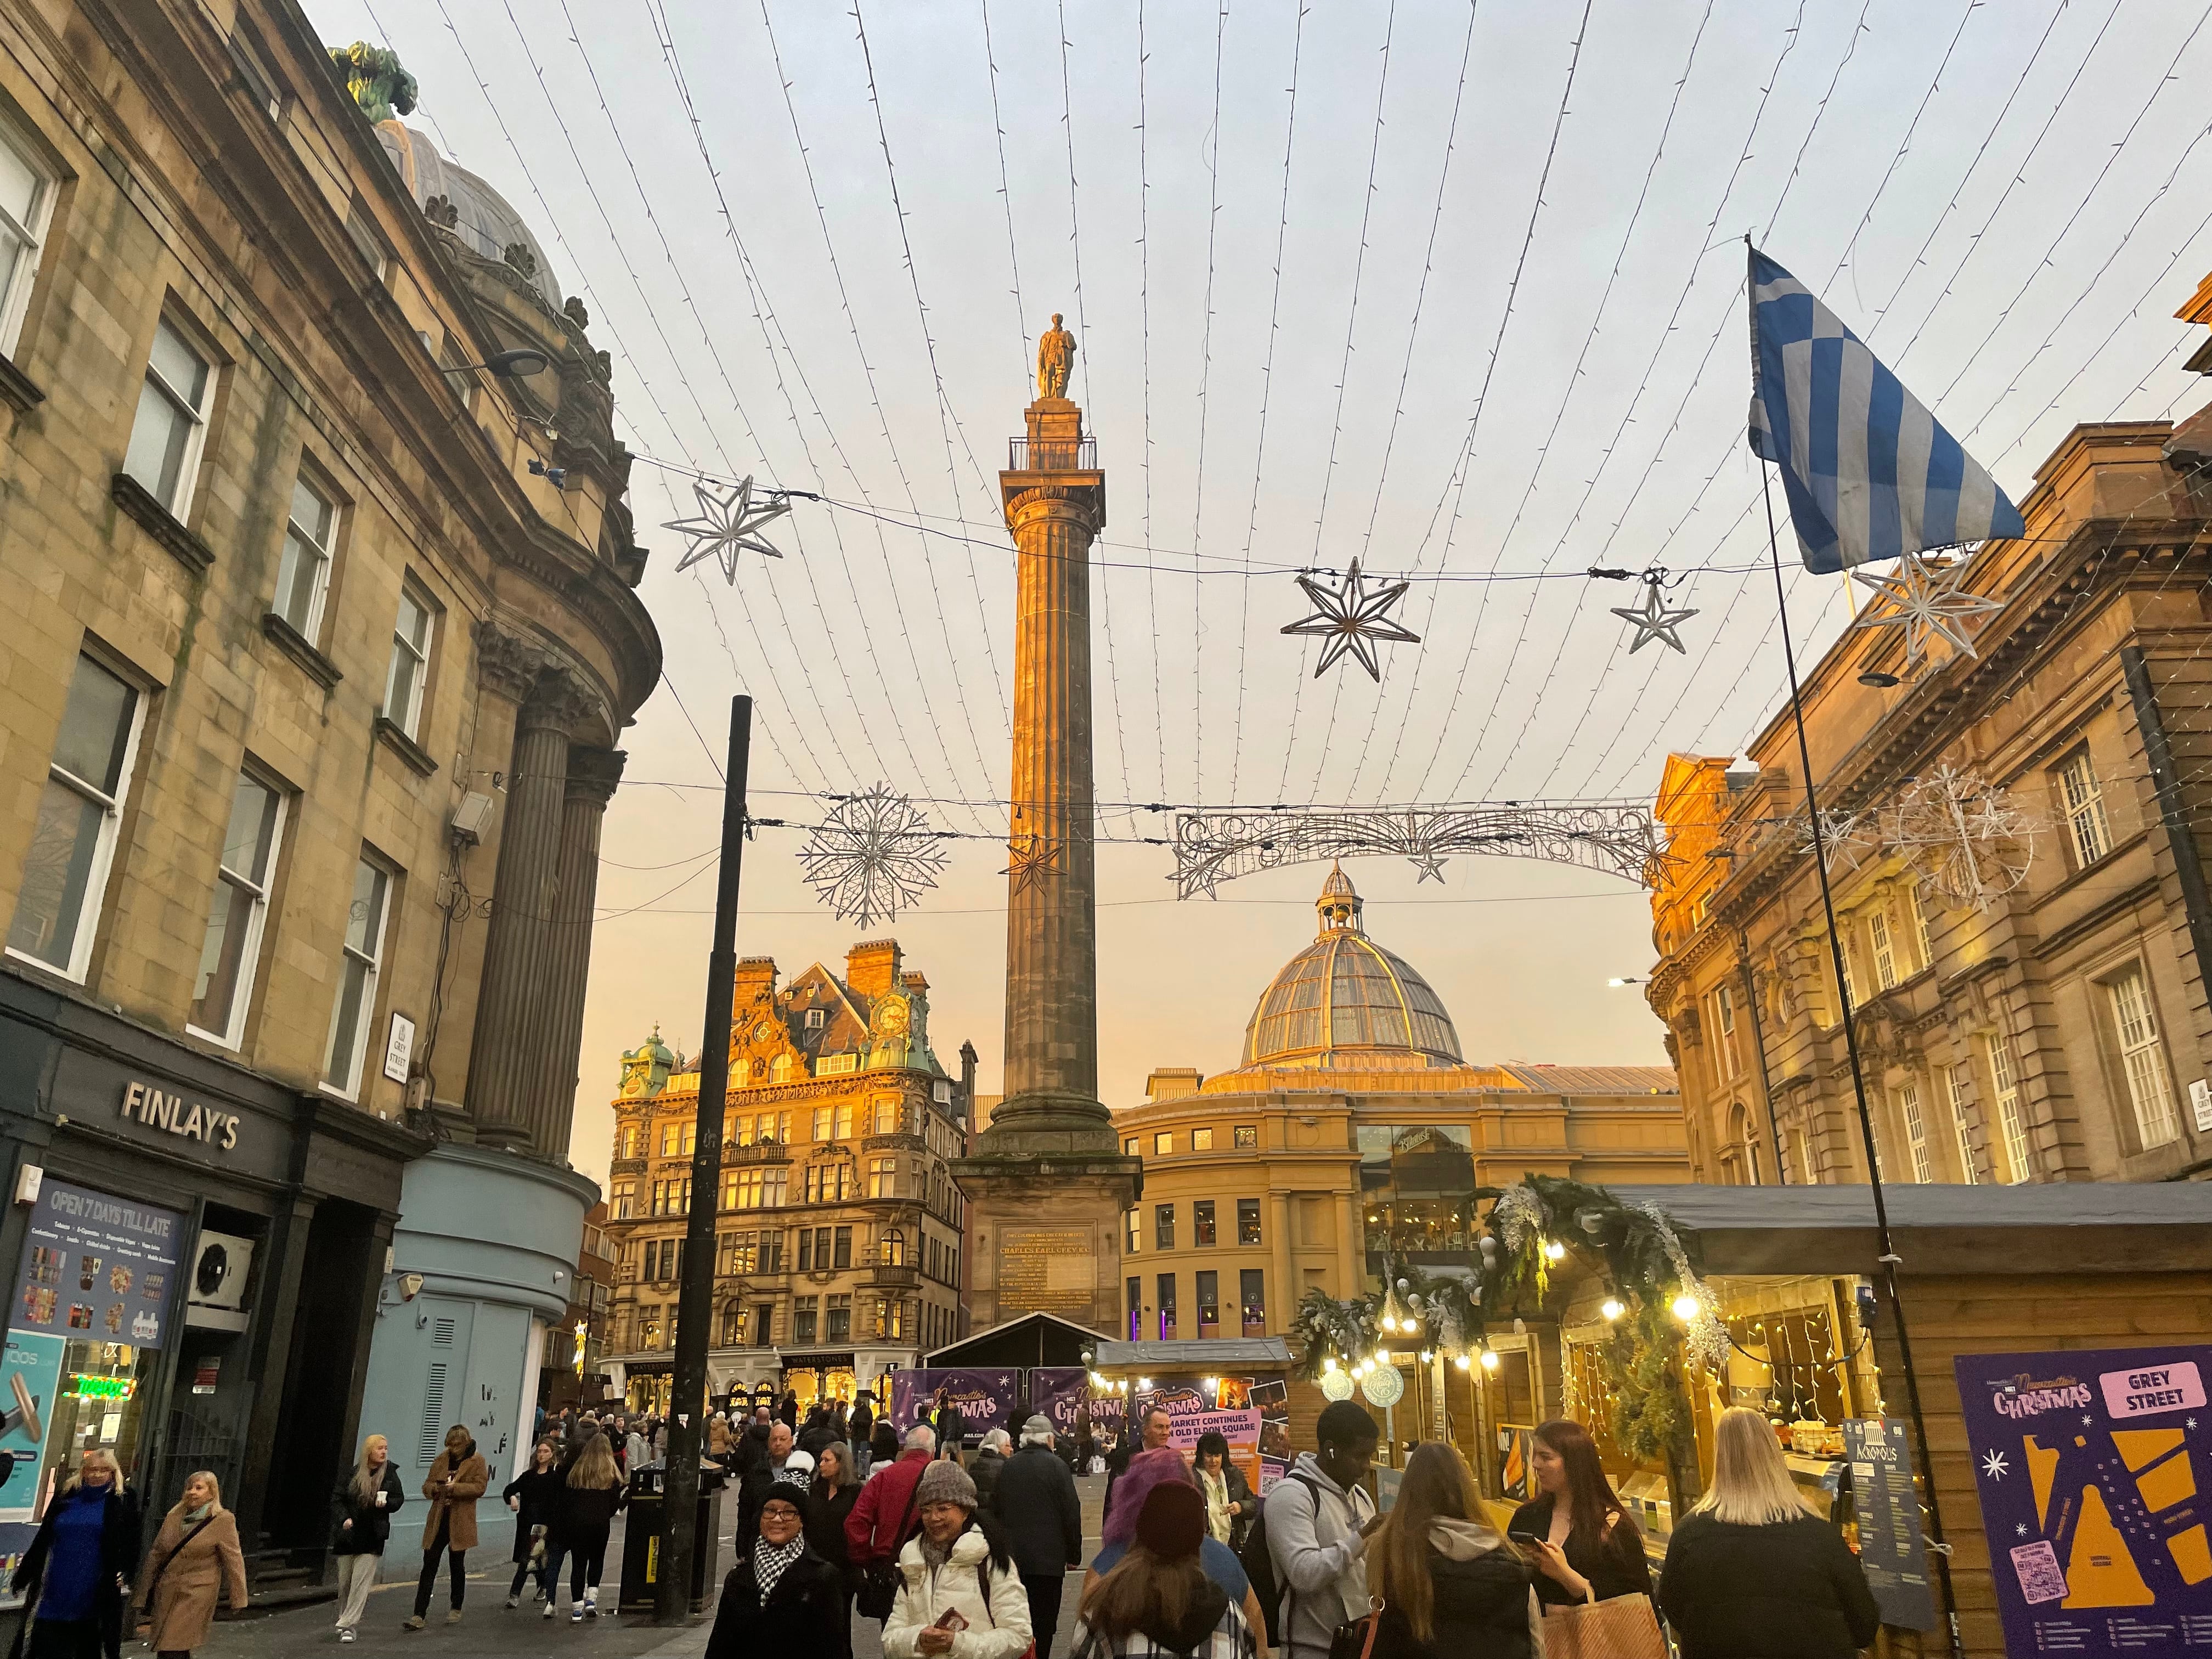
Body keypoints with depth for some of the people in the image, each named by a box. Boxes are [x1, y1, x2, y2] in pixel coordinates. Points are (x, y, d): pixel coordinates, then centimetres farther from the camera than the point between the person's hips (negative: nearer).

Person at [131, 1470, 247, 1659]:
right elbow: (156, 1556, 15)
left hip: (197, 1596, -6)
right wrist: (143, 1596, 14)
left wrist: (238, 1599, -6)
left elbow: (233, 1561, -6)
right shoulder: (174, 1517, 9)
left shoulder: (223, 1521, -8)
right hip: (166, 1593, 6)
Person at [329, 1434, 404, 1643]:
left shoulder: (389, 1473, -1)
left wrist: (386, 1503, -16)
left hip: (372, 1537, -1)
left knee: (361, 1582, -8)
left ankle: (348, 1624, -6)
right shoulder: (354, 1473, -2)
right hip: (349, 1534, 1)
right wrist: (344, 1518, -11)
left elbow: (399, 1499, 4)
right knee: (344, 1581, 9)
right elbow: (337, 1498, 3)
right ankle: (347, 1620, 26)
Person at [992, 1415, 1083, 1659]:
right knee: (1043, 1623, 2)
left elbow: (996, 1510, 13)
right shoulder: (1055, 1465, -9)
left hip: (1013, 1556, 5)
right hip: (1048, 1557, -4)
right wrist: (1074, 1555, 2)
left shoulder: (1008, 1466, 6)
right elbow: (1071, 1513, -8)